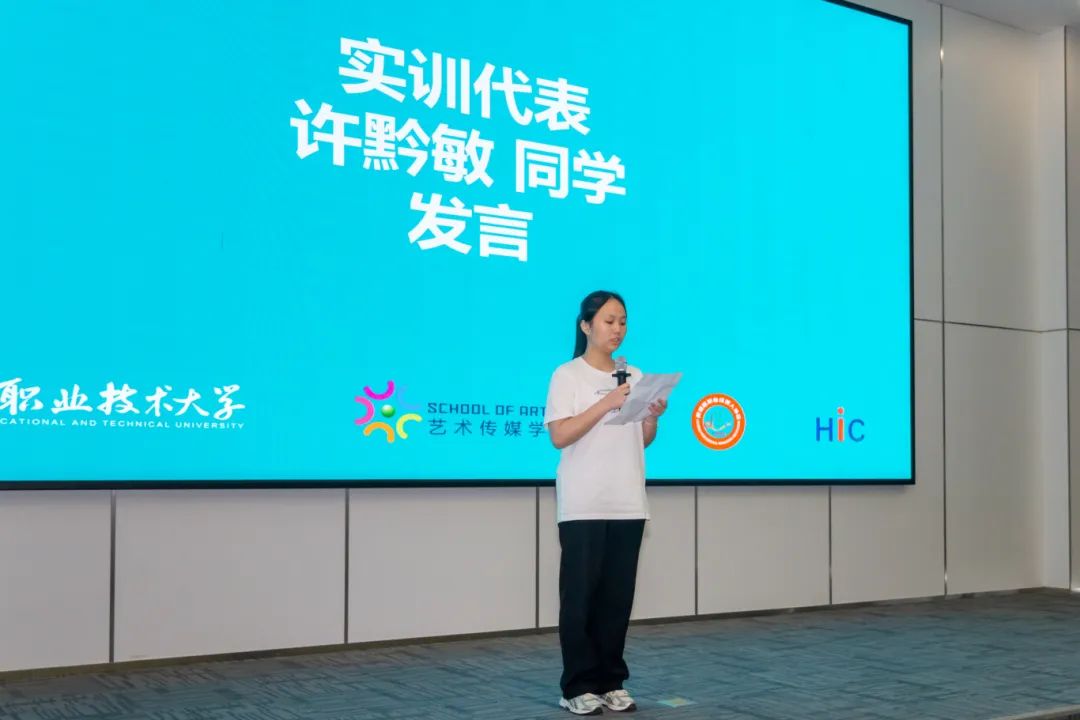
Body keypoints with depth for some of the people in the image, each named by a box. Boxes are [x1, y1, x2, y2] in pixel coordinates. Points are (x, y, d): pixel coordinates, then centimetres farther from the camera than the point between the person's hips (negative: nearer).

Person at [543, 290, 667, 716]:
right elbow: (559, 436, -13)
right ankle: (579, 687, 7)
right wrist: (606, 404, -20)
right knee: (580, 596, -1)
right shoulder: (568, 375, -2)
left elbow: (643, 441, 15)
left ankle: (611, 683, 16)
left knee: (618, 596, 7)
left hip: (628, 504, 5)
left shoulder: (634, 376, 13)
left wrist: (654, 417, -5)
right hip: (583, 506, -5)